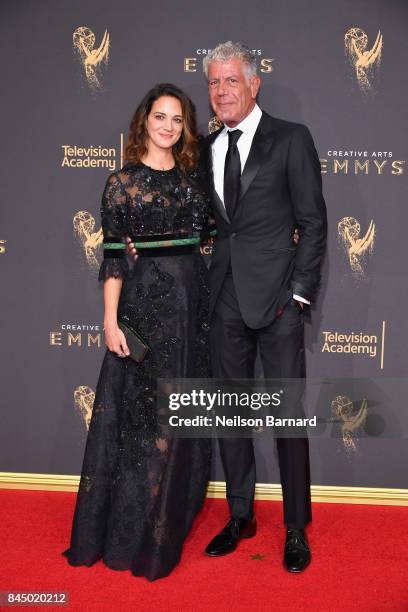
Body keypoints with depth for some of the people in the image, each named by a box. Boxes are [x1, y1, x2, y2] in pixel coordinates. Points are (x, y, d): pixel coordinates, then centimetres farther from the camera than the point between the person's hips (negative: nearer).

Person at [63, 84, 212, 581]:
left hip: (193, 300, 5)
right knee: (142, 414, 2)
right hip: (146, 301, -5)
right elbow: (113, 255, -7)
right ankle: (132, 528, 18)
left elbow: (203, 238, 12)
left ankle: (172, 516, 28)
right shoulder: (123, 182, -3)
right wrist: (111, 320, -12)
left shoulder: (191, 178, 10)